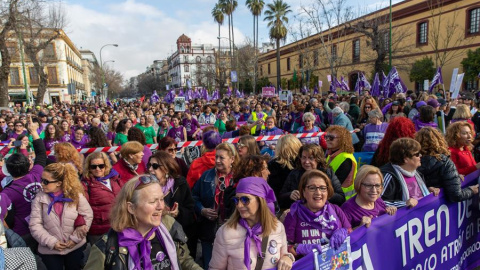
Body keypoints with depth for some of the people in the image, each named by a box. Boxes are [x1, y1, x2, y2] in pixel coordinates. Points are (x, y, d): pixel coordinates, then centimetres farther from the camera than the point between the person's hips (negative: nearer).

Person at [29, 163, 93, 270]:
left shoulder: (76, 195, -10)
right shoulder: (39, 199, -8)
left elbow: (88, 215, -4)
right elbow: (34, 225, -8)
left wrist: (75, 238, -10)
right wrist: (51, 242, -14)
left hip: (76, 247, 0)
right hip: (49, 250, 0)